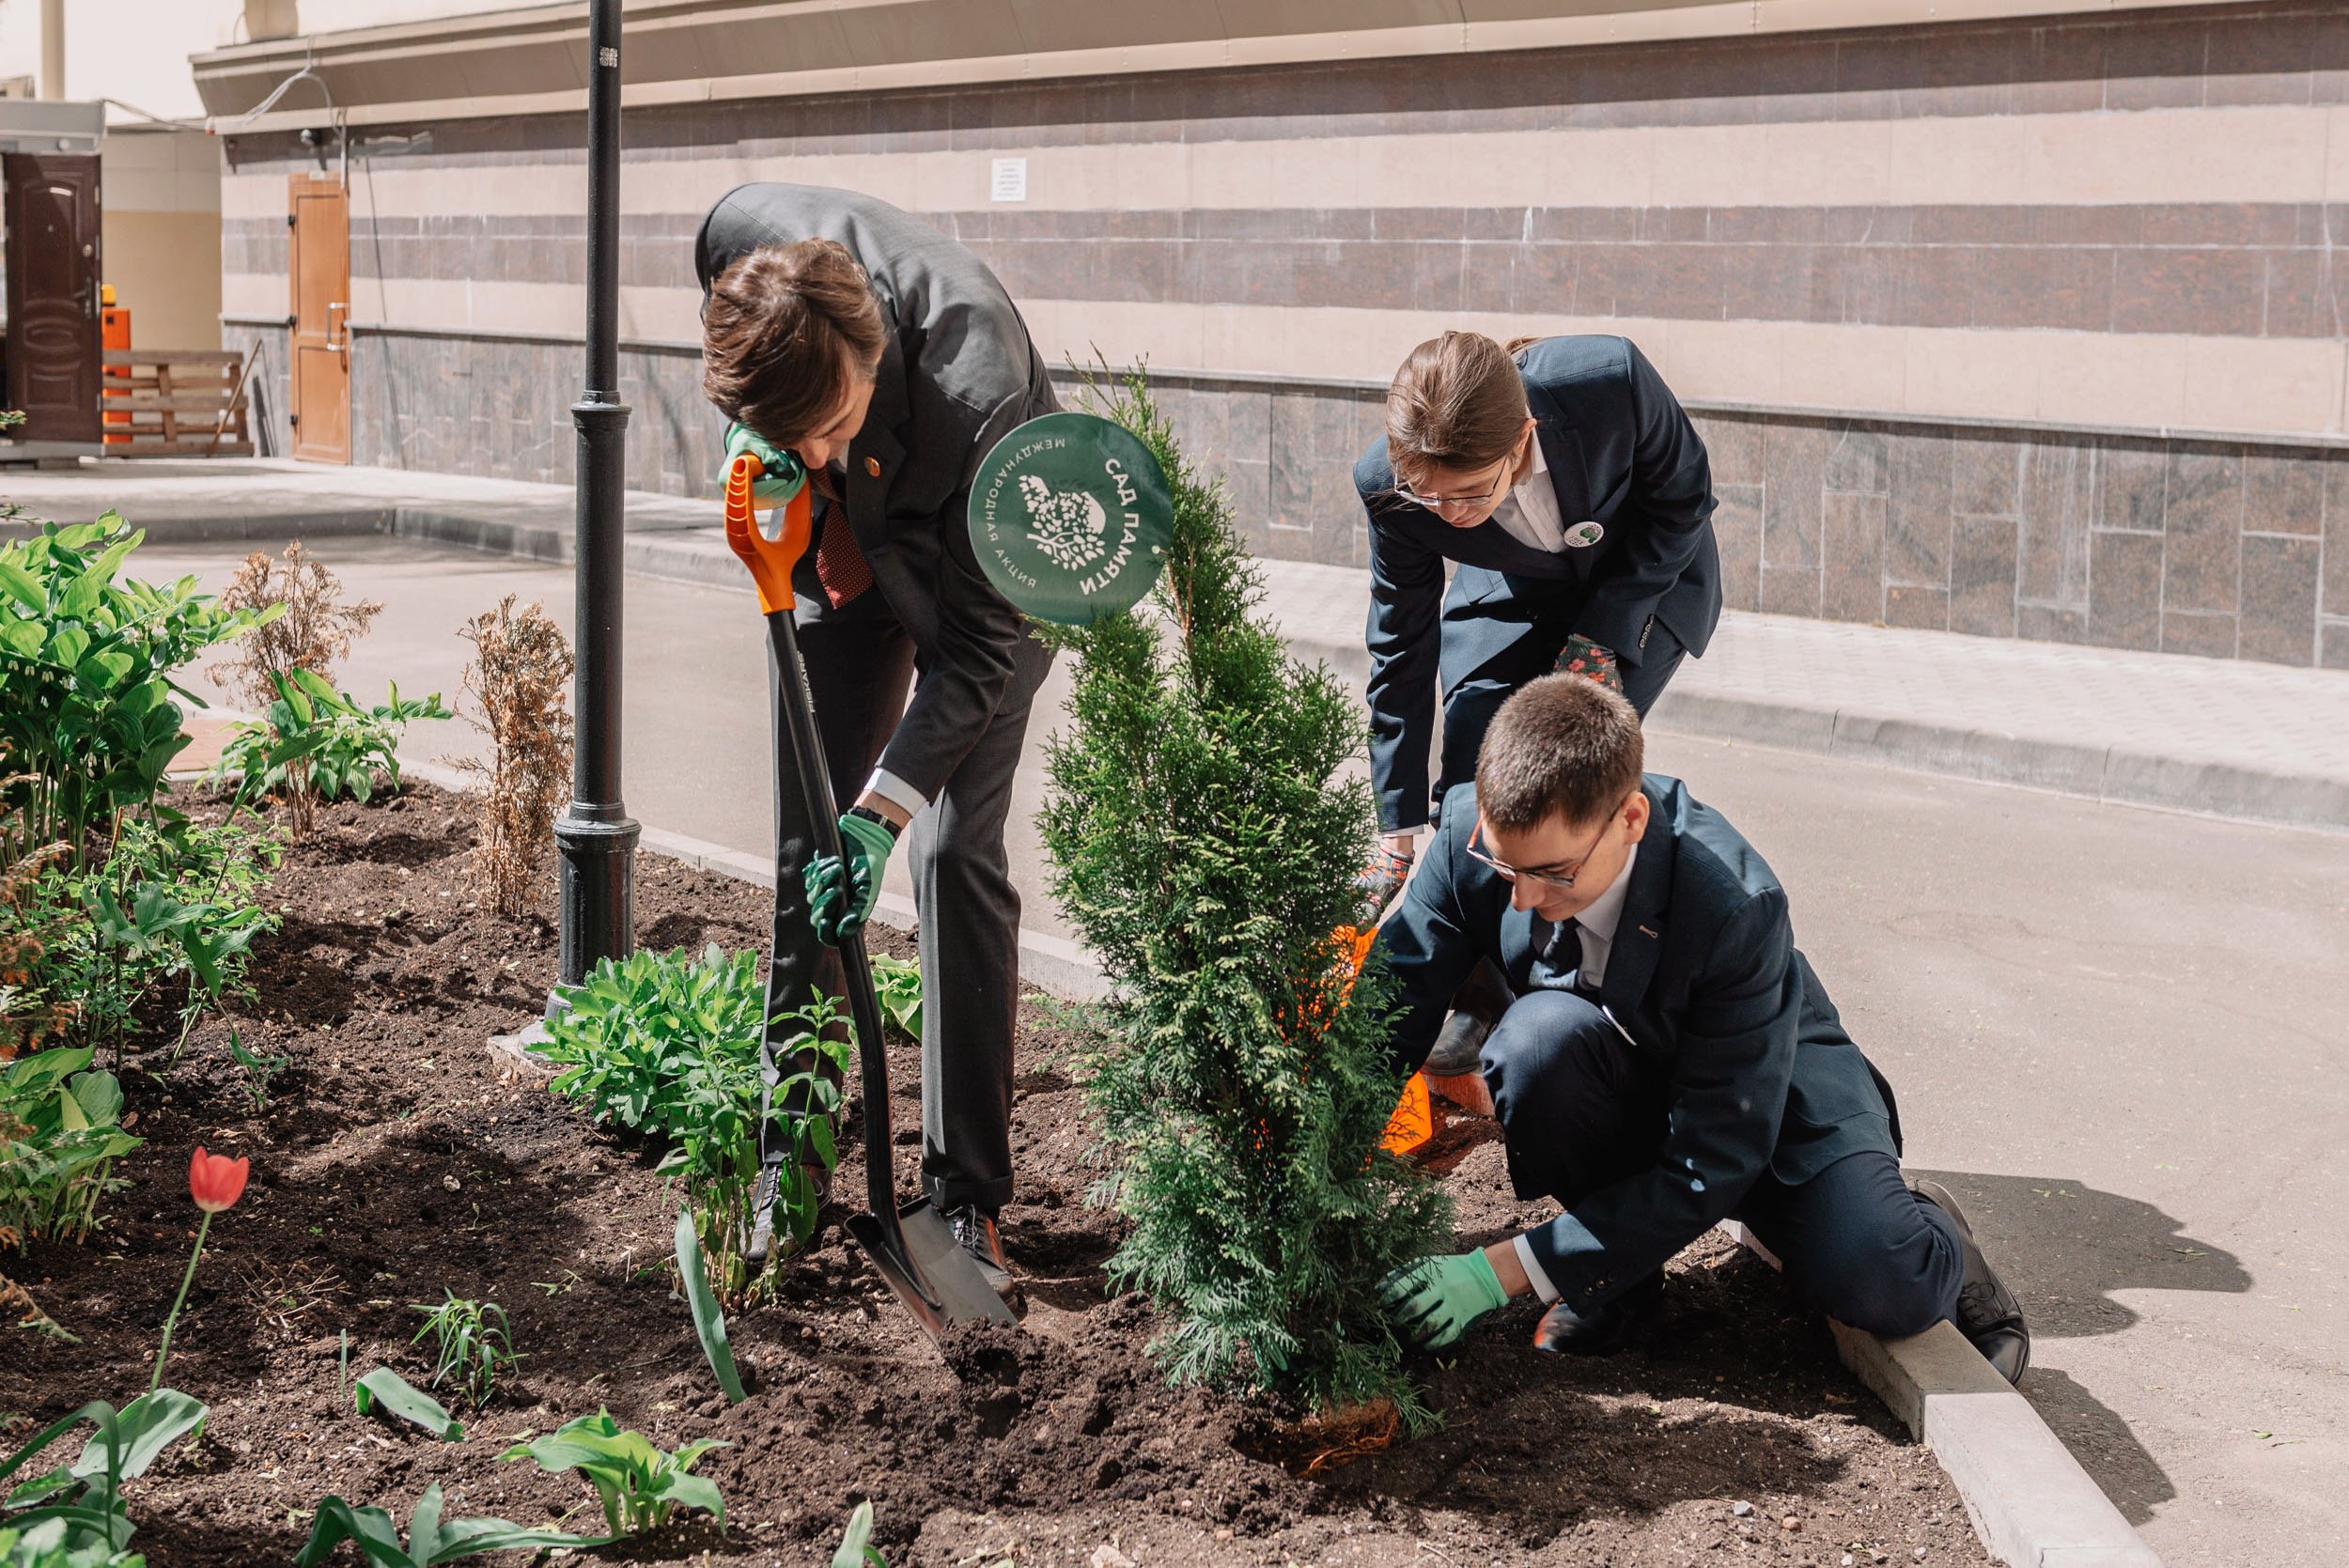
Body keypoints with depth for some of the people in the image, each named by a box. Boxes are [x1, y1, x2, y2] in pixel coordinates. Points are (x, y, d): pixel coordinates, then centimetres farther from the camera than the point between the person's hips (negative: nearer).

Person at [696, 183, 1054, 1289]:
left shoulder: (980, 389, -40)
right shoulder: (740, 236, -29)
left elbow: (983, 635, -30)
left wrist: (883, 806, -32)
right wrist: (750, 443, -15)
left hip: (983, 569, -4)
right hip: (836, 562, 5)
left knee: (954, 855, -11)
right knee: (802, 858, 4)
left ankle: (967, 1197, -2)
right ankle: (786, 1169, 14)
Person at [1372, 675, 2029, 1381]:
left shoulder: (1736, 908, -35)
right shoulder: (1473, 831, -25)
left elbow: (1711, 1164, -31)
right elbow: (1388, 1014, -17)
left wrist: (1502, 1269, -35)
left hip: (1766, 1086, -3)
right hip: (1613, 1088, 3)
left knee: (1879, 1286, -31)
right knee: (1539, 1035, -34)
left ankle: (1928, 1235, 9)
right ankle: (1616, 1272, -6)